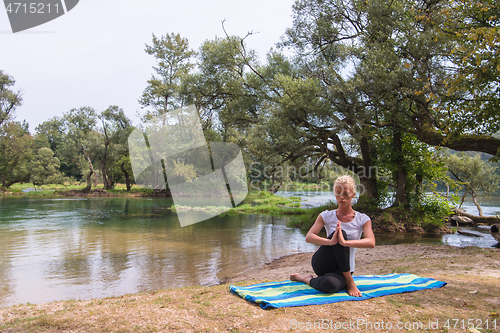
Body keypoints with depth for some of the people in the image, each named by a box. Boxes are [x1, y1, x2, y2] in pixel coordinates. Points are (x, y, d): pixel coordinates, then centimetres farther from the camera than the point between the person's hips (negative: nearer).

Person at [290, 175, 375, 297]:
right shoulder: (327, 216, -1)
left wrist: (345, 242, -39)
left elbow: (371, 242, -20)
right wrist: (330, 241, -36)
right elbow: (308, 237, -15)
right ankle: (349, 282, -13)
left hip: (344, 269, -1)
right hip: (322, 264, 1)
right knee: (341, 233, -29)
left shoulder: (362, 219, -1)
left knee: (330, 284, -40)